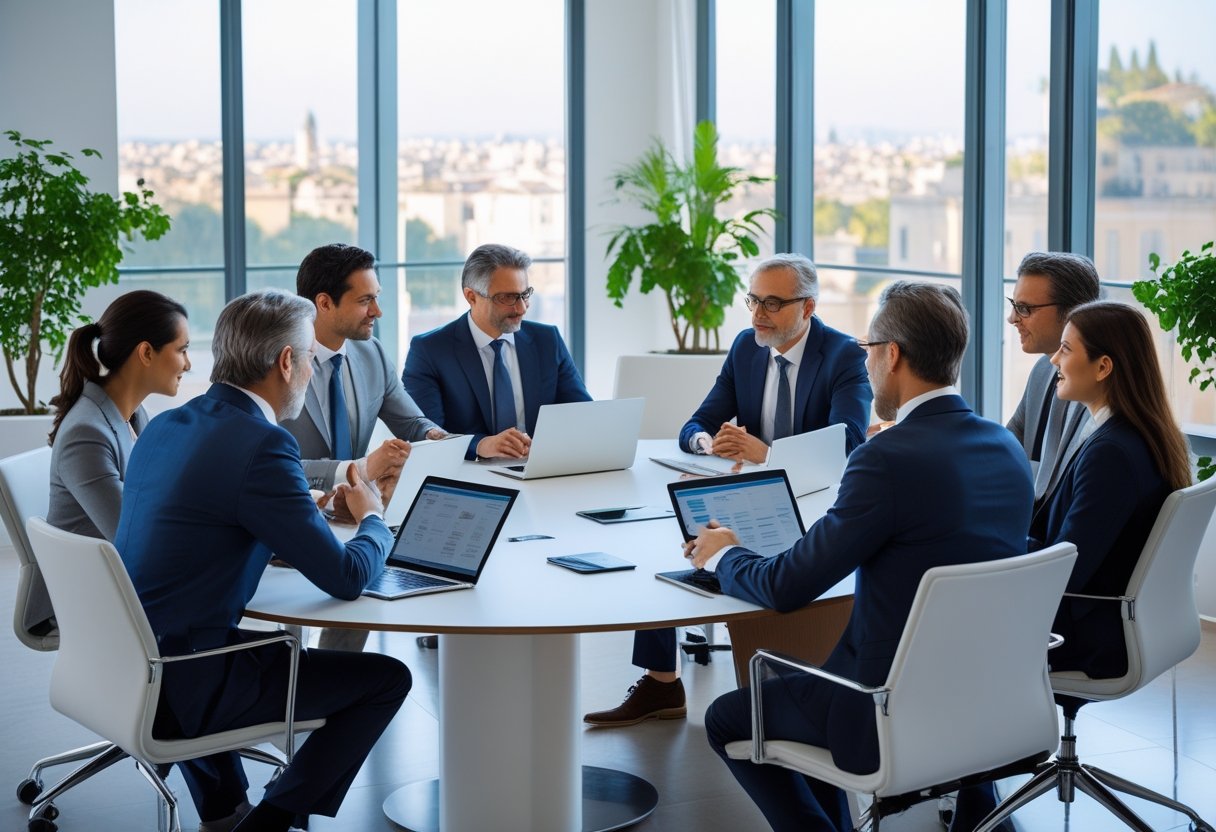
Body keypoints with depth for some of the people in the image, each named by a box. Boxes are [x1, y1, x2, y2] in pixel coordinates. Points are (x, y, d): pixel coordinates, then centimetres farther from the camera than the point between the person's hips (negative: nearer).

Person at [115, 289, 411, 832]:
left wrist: (307, 514, 15)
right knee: (386, 679, 2)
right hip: (181, 689, -9)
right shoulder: (261, 446, -19)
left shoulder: (163, 426, 6)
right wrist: (372, 518, 6)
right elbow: (346, 578, -16)